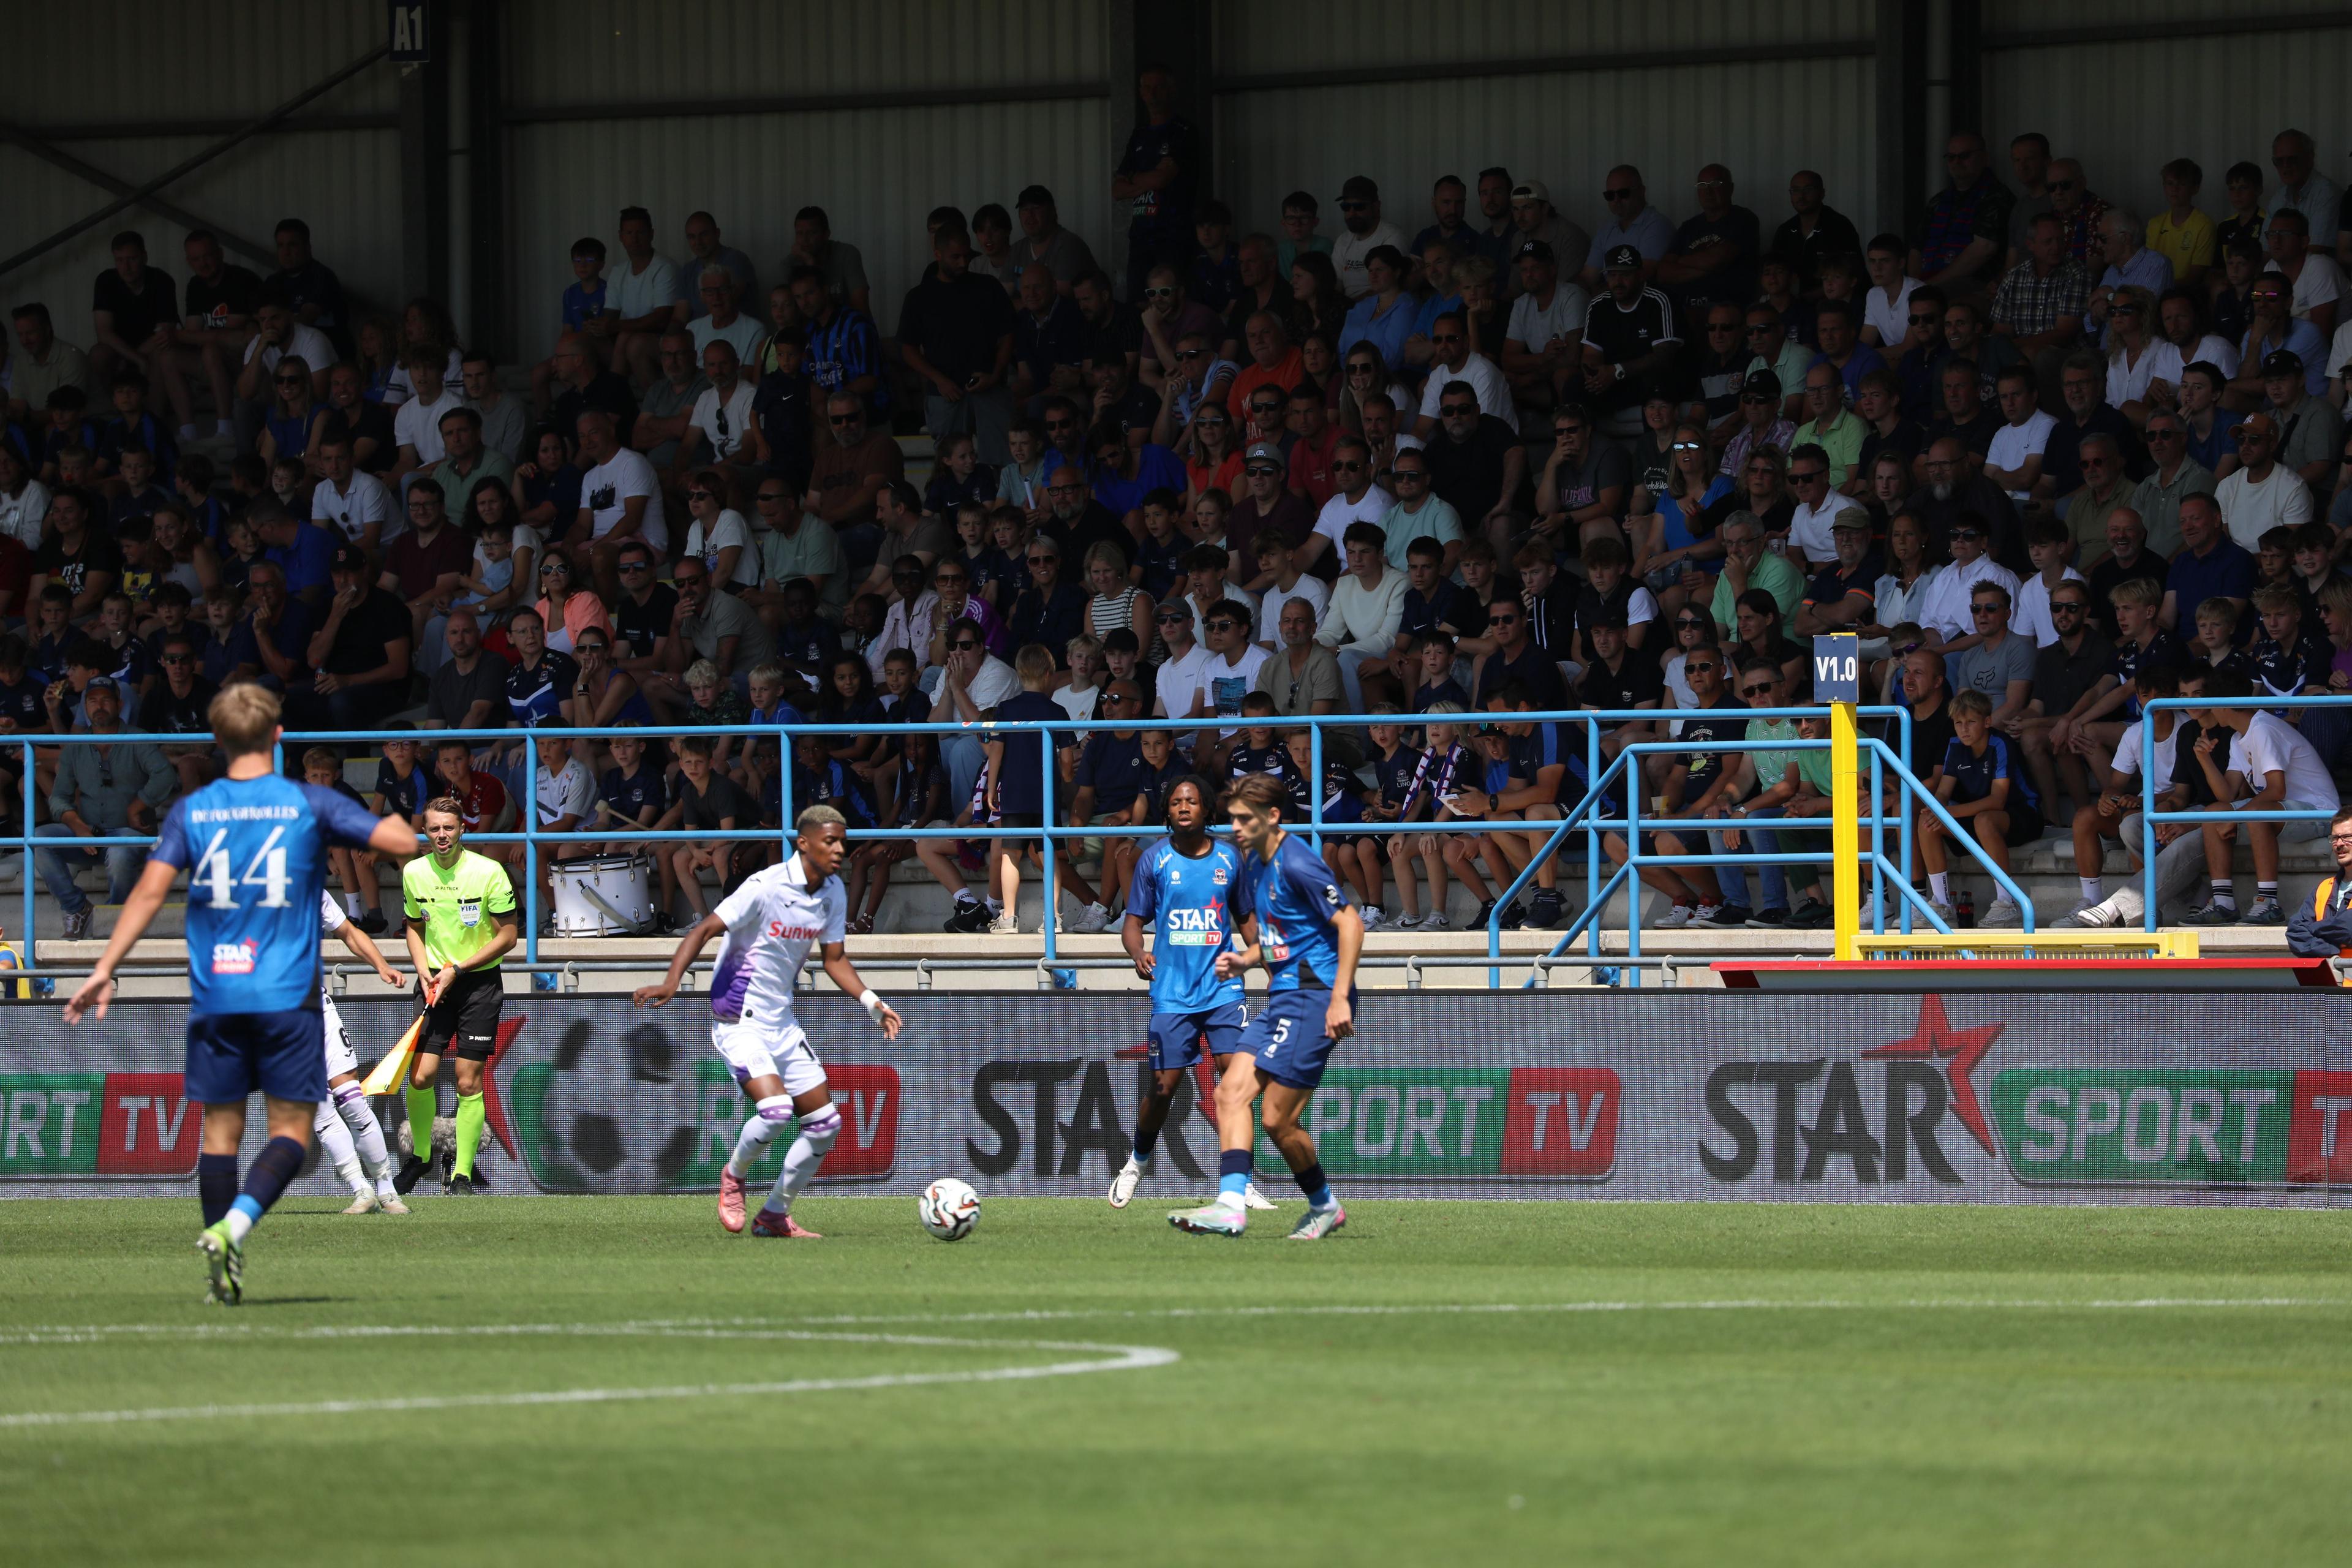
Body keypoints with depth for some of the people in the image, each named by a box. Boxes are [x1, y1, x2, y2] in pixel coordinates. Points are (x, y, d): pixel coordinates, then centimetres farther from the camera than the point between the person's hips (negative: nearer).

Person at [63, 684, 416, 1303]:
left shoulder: (191, 812, 3)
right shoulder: (309, 804, -2)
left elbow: (151, 887, -7)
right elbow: (403, 841, -6)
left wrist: (104, 970, -7)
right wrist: (393, 820, 18)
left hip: (214, 997, 2)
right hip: (287, 996, -2)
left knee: (220, 1129, 9)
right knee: (291, 1129, 1)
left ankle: (225, 1275, 7)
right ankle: (233, 1227, -23)